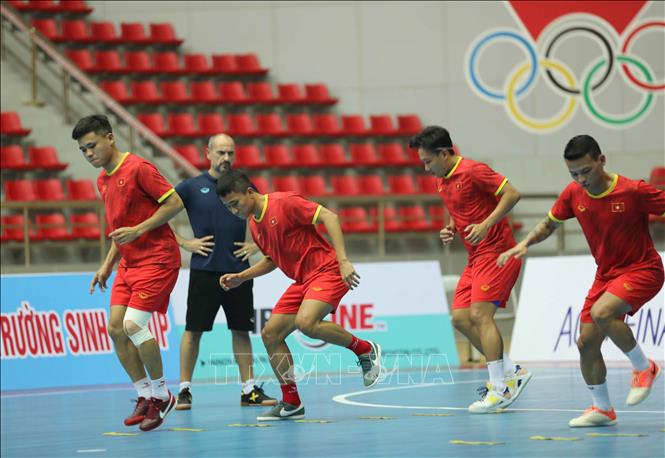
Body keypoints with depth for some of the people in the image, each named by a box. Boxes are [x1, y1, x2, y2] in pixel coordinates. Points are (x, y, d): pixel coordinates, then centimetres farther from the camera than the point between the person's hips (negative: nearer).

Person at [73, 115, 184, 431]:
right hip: (129, 262, 9)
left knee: (134, 325, -17)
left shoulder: (138, 168, -13)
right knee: (115, 328, 0)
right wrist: (108, 264, 16)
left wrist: (137, 230, -21)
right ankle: (145, 396, 11)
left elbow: (175, 203, -15)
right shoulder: (103, 180, 13)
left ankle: (161, 395, 0)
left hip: (157, 258, -9)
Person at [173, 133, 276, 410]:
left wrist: (256, 245, 6)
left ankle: (249, 389, 11)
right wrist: (184, 243, -4)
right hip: (204, 270, -3)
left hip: (238, 270, 3)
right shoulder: (192, 187, 0)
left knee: (241, 330, 6)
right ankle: (184, 389, 3)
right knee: (194, 329, -2)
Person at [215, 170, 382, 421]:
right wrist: (241, 277, 14)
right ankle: (291, 403, 10)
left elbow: (329, 216, -19)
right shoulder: (254, 224, 12)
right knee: (270, 334, 1)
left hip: (326, 271, -9)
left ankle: (365, 349, -9)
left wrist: (343, 260, -25)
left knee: (306, 322, -31)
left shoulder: (284, 203, -14)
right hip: (302, 281, 9)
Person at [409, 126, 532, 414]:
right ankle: (512, 373, 9)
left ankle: (499, 390, -16)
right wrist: (451, 229, 7)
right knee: (460, 318, 2)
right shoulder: (442, 181, 13)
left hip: (496, 251, -10)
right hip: (475, 258, 10)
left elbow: (512, 194, -19)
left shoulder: (472, 171, -14)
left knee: (480, 314, -18)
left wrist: (486, 225, -27)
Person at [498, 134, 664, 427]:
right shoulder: (574, 194, -5)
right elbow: (549, 224, 12)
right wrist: (525, 243, -4)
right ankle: (602, 409, 20)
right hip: (606, 273, 6)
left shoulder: (634, 191, -21)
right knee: (586, 342, 1)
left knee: (602, 313, -31)